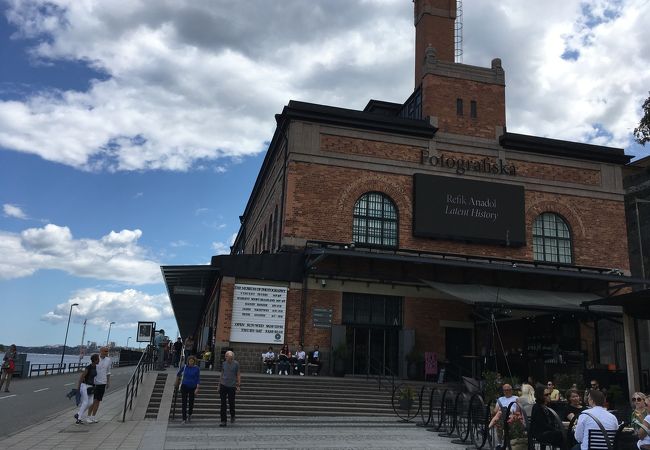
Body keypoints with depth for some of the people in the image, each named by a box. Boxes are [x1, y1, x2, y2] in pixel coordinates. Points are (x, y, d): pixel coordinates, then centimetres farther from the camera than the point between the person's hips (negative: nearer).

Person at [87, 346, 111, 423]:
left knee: (98, 400, 6)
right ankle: (89, 416, 9)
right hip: (94, 383, -4)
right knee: (93, 400, -3)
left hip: (102, 383, 4)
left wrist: (108, 383, 10)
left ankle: (93, 417, 16)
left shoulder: (108, 360, 4)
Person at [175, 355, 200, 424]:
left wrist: (197, 388, -14)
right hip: (184, 386, 0)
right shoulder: (184, 367, -4)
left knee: (191, 402, 12)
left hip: (193, 387, 0)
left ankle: (189, 415, 38)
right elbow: (178, 374, 15)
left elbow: (198, 379, -7)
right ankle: (184, 419, 0)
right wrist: (177, 382, 23)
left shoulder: (196, 368, -8)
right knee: (184, 403, -5)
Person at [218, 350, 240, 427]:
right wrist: (219, 385, 13)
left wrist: (238, 385, -6)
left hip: (232, 386, -3)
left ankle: (232, 416, 31)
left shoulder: (236, 364, -3)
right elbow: (222, 374, 14)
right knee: (223, 404, 1)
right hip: (223, 385, 3)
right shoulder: (224, 363, 7)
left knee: (231, 403, 4)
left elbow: (238, 375, 0)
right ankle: (223, 421, 7)